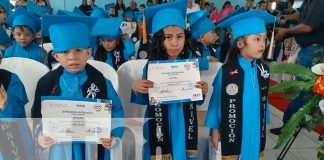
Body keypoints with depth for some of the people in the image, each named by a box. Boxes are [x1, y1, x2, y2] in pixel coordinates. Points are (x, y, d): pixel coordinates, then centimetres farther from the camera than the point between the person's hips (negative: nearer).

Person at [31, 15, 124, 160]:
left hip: (94, 147, 0)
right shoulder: (47, 83, -7)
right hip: (62, 148, 1)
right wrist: (40, 136, -16)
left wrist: (114, 136, -19)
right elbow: (38, 115, 1)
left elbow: (116, 111, -6)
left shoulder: (100, 81, -10)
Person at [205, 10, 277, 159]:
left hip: (255, 131, 5)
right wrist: (215, 129, -4)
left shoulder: (263, 70, -3)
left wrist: (264, 125, 13)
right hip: (232, 132, -4)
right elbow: (216, 100, -9)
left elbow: (263, 99, 7)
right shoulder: (226, 71, -18)